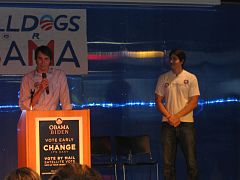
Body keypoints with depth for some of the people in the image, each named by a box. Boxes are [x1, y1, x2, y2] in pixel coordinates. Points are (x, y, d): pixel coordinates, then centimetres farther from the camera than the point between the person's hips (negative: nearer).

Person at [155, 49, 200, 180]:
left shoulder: (191, 78, 2)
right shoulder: (163, 78, 8)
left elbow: (193, 103, -3)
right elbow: (158, 101, 5)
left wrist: (177, 116, -11)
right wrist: (169, 117, -9)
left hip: (186, 123, -2)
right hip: (168, 124, 2)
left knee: (191, 162, -2)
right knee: (168, 163, 4)